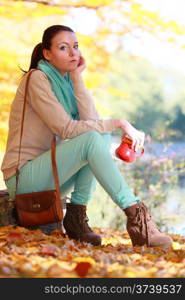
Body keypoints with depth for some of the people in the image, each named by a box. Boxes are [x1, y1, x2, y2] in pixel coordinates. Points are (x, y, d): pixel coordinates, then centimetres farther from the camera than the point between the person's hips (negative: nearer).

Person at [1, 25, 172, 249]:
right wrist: (119, 123, -21)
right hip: (23, 177, -8)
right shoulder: (37, 79, -12)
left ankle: (76, 215, -13)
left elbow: (91, 120, -5)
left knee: (103, 137, -10)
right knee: (92, 138, -27)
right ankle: (135, 216, -32)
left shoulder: (66, 81, 12)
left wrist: (77, 78, -7)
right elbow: (66, 129, -21)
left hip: (48, 175, 8)